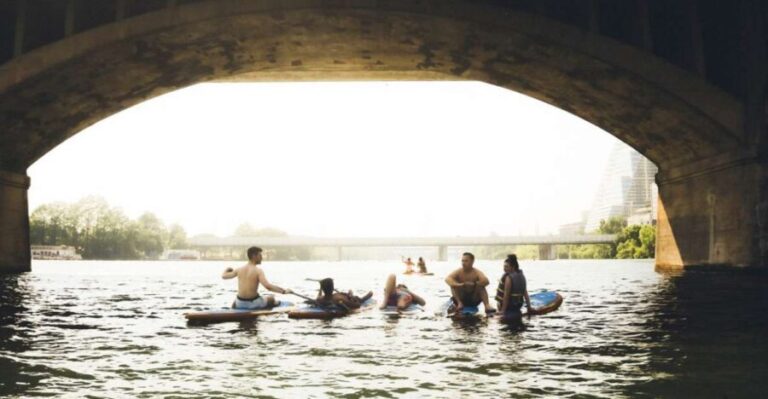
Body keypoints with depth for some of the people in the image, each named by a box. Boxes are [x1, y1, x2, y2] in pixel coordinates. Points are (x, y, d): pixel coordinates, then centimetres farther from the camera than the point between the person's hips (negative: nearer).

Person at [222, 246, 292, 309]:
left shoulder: (239, 269, -1)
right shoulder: (258, 270, -16)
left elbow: (223, 276, 13)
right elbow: (268, 286, -28)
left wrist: (227, 270, 35)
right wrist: (284, 291, -22)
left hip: (240, 304, 5)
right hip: (254, 304, -5)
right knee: (271, 298, 24)